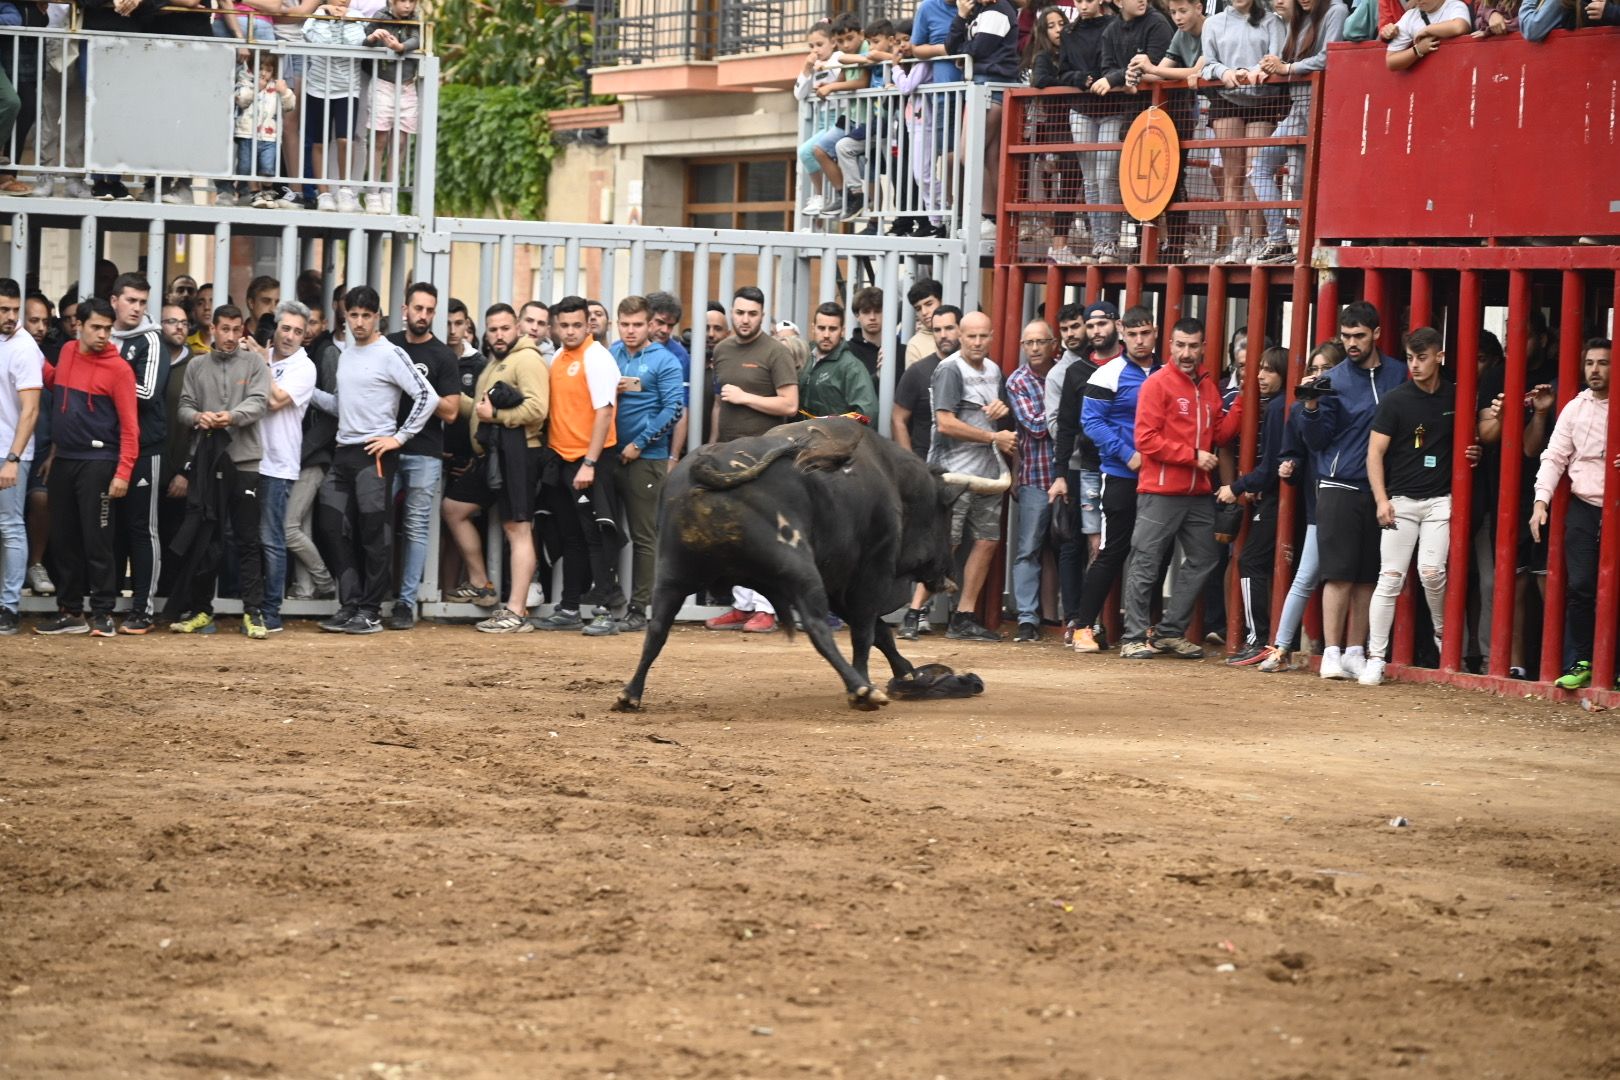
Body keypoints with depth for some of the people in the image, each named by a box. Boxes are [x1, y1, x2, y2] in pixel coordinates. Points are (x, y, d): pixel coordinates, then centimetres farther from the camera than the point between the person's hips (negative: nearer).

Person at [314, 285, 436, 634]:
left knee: (375, 535, -5)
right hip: (344, 453, 8)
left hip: (375, 454, -8)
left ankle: (370, 611, -2)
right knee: (335, 529, 3)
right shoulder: (346, 355, 16)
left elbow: (427, 396, -13)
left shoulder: (390, 355, -7)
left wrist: (400, 437, -13)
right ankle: (350, 604, 9)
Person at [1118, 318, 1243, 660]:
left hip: (1198, 494, 7)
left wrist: (1240, 404, 1)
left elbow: (1219, 434, 12)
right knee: (1146, 565, -3)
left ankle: (1171, 633, 20)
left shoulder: (1208, 388, 12)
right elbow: (1146, 439, -13)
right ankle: (1134, 638, 1)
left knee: (1201, 560, 11)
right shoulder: (1157, 384, -8)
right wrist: (1192, 456, -15)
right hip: (1160, 491, -7)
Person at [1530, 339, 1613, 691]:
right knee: (1579, 587, -2)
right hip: (1583, 508, 2)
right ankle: (1580, 662, 7)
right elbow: (1554, 457, 6)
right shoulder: (1574, 408, 8)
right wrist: (1541, 501, -4)